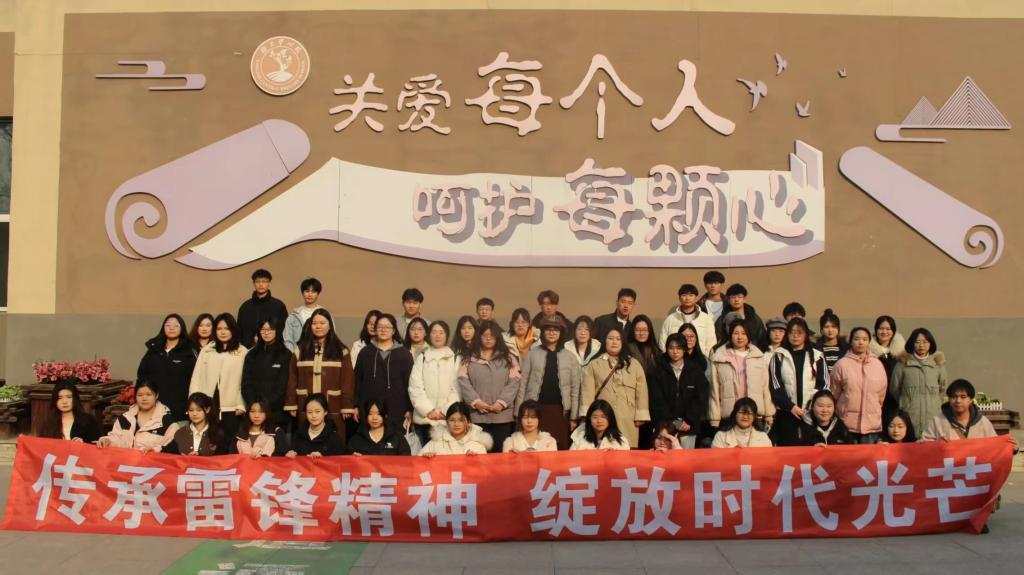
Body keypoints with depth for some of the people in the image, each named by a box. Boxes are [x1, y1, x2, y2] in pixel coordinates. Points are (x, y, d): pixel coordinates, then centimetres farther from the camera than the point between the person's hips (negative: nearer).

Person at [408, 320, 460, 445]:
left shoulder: (456, 359, 7)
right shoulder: (422, 358, 9)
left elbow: (457, 389, 1)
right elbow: (415, 388, 2)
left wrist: (445, 411, -8)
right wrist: (429, 410, -7)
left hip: (449, 419, -1)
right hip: (424, 419, 1)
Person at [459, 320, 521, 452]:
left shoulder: (508, 358, 9)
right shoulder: (469, 359, 9)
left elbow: (514, 382, 1)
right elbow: (463, 382, 1)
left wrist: (502, 402, -10)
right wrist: (476, 401, -11)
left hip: (502, 415, 0)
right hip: (477, 415, 0)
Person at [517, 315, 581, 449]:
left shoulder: (569, 356, 7)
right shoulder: (532, 354, 4)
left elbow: (575, 388, 7)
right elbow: (523, 384, 4)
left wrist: (574, 417, 2)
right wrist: (519, 414, -1)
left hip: (560, 410, 1)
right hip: (536, 408, -1)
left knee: (560, 449, 1)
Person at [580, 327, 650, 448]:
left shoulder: (634, 364, 11)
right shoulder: (594, 365, 9)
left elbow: (641, 391, 7)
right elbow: (587, 392, 1)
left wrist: (641, 416, -1)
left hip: (628, 421, 1)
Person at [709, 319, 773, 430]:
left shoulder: (758, 357, 10)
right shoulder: (719, 359, 3)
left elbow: (765, 386, 10)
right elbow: (714, 390, 2)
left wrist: (769, 414, 7)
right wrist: (714, 419, -1)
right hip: (729, 416, -2)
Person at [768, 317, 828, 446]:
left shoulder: (817, 356, 10)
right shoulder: (779, 356, 7)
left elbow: (824, 384, 6)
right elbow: (775, 385, 0)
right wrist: (791, 406, -9)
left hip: (811, 412, 1)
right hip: (786, 413, -1)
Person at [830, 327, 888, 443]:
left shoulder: (877, 364, 4)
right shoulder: (842, 364, -4)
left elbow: (882, 392, 14)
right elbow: (834, 393, 5)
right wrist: (839, 412, 12)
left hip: (872, 422, 2)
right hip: (847, 422, -2)